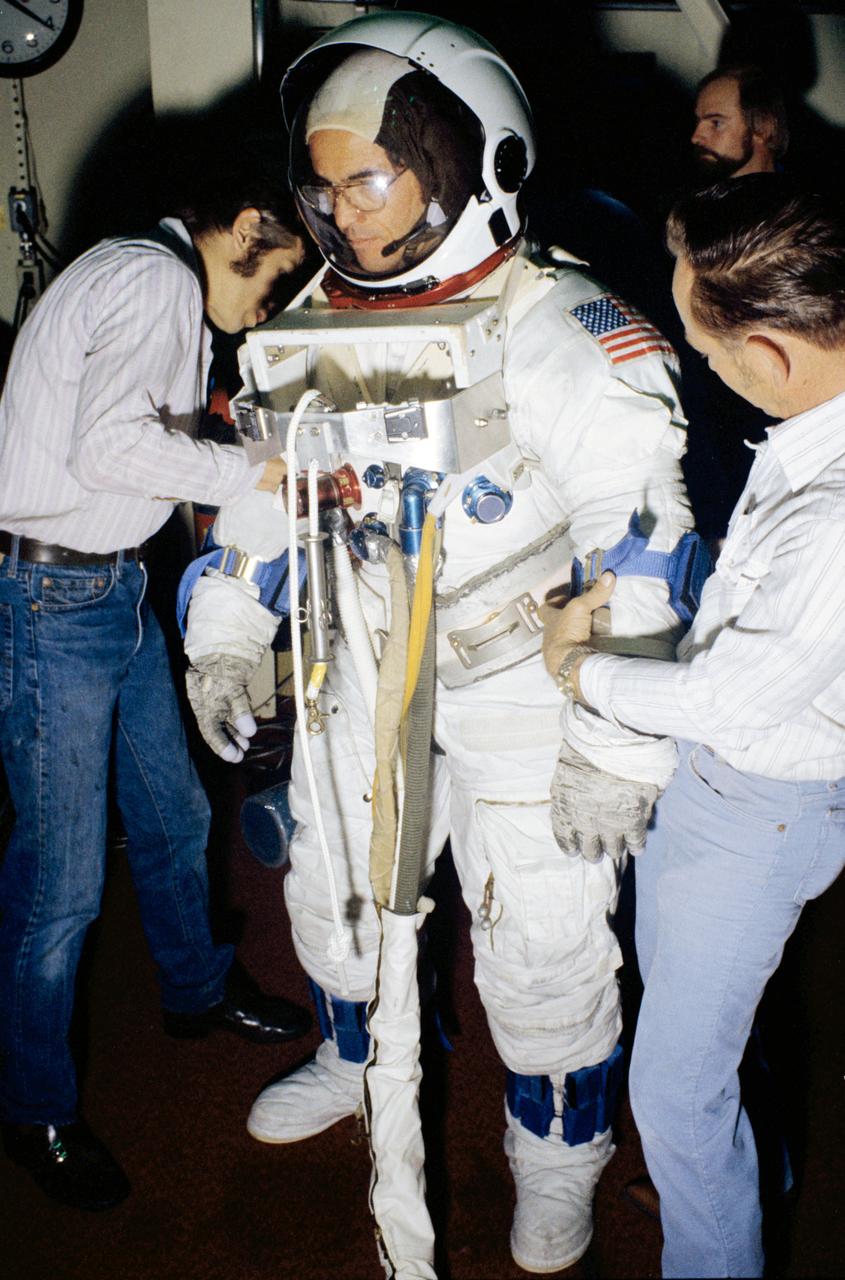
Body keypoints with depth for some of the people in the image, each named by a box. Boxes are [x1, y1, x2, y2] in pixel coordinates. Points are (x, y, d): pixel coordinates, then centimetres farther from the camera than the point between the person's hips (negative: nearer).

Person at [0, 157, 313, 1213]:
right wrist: (260, 471, -20)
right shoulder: (156, 278, -15)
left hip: (114, 586, 10)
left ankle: (197, 989, 44)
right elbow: (110, 447, -28)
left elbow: (143, 441, 12)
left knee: (172, 812, 21)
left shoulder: (153, 282, 16)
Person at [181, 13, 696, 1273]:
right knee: (332, 885, 21)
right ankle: (354, 1056, 53)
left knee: (541, 939, 6)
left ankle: (559, 1152, 36)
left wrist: (617, 745, -21)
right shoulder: (316, 324, -1)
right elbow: (267, 478, 10)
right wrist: (224, 640, 11)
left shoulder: (564, 332, -21)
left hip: (525, 681, -5)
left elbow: (636, 554, -21)